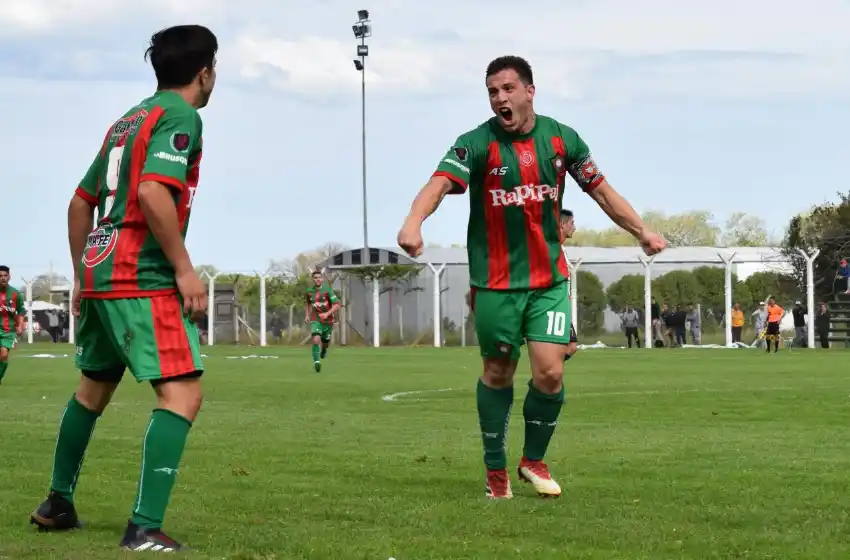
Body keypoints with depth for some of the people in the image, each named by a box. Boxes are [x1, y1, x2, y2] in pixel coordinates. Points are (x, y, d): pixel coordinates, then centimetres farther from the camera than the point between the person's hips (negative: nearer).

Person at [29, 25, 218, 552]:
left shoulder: (127, 121, 19)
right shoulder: (180, 116, -7)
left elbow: (81, 202, 21)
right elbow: (154, 193, -22)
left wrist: (83, 275, 28)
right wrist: (184, 269, -18)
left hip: (100, 270, 9)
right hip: (143, 277, -9)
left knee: (93, 389, 24)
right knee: (182, 393, -13)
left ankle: (58, 503, 35)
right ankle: (145, 529, -23)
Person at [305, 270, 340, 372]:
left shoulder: (328, 290, -13)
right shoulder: (310, 291, -1)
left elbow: (337, 305, -17)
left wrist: (327, 314, -30)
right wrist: (307, 315, 10)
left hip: (328, 320, -1)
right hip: (315, 320, 1)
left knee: (325, 342, 15)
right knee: (316, 340, -23)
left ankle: (324, 349, 53)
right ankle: (316, 362, -18)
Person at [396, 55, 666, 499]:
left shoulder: (561, 138, 1)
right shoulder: (476, 144, -11)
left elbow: (601, 190, 11)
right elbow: (440, 182, -28)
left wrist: (643, 232, 3)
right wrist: (414, 221, -48)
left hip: (549, 278, 2)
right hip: (495, 281, -2)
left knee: (550, 373, -7)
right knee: (498, 372, 7)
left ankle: (534, 460, 16)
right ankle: (495, 469, 23)